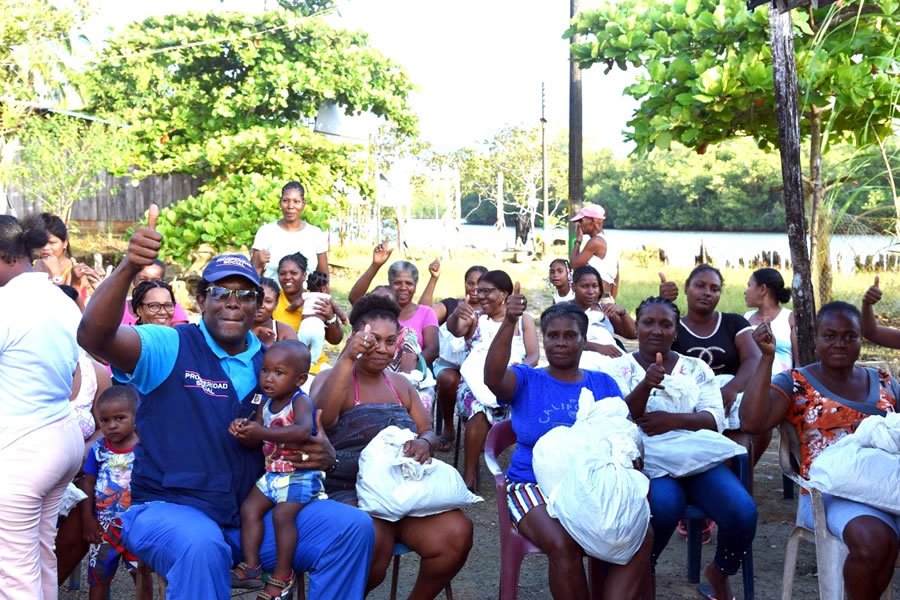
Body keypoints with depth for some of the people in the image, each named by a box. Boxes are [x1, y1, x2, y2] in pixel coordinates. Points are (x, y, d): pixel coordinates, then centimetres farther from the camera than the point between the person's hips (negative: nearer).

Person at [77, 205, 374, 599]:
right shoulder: (170, 348, -5)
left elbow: (309, 436, 16)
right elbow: (94, 337, -22)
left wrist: (323, 455, -9)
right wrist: (127, 268, -38)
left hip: (255, 512, 5)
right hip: (169, 510, -5)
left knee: (353, 528, -12)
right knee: (202, 545, -39)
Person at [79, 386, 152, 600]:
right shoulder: (98, 448, -3)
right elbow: (88, 483, 2)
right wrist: (87, 518, -1)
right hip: (104, 526, 3)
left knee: (142, 575, 11)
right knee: (98, 576, 15)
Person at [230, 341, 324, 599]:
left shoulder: (301, 401, -16)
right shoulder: (266, 405, 8)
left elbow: (303, 431, -37)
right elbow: (255, 442, 13)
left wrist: (263, 432, -39)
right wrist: (243, 431, -10)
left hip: (300, 473, -8)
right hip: (272, 472, 8)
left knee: (283, 514, -21)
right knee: (249, 508, -2)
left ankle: (283, 576, -10)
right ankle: (251, 567, 5)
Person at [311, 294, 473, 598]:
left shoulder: (402, 384, 17)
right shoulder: (331, 378, 1)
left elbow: (429, 432, 14)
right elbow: (322, 418, -20)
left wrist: (424, 443, -11)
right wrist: (347, 358, -29)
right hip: (347, 491, -5)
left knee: (457, 533, -22)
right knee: (374, 542, -36)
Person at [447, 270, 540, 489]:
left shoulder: (524, 320, 19)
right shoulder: (475, 319, 17)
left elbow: (534, 355, 6)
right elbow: (455, 330, -7)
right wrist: (456, 316, -33)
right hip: (478, 380, 0)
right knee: (480, 406, -35)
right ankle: (469, 474, -28)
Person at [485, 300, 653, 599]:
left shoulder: (603, 383, 14)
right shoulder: (526, 380, 5)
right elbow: (492, 378, -18)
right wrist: (509, 322, -31)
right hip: (536, 484, -3)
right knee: (563, 544, -33)